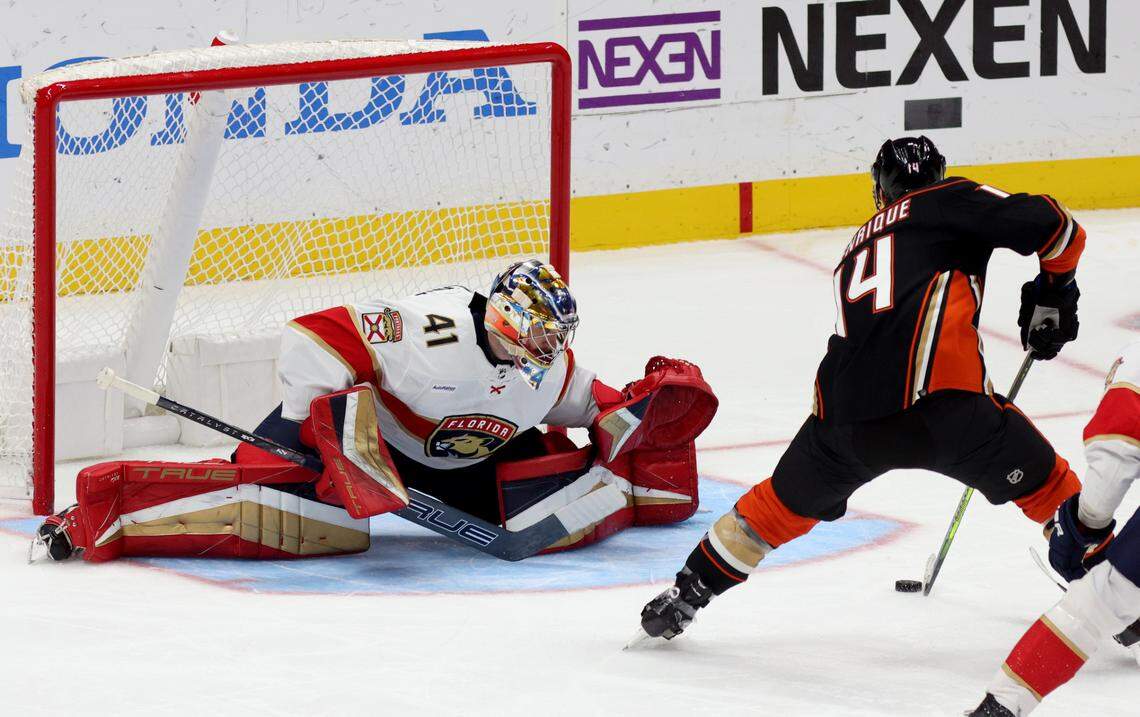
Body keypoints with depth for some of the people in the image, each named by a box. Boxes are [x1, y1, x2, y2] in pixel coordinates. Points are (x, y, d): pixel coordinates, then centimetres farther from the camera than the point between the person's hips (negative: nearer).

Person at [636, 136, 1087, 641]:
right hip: (937, 403, -5)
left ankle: (683, 596, 35)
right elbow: (1048, 223, 2)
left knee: (786, 501, 29)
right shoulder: (950, 202, 15)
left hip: (844, 411, 5)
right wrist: (1053, 291, 20)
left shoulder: (859, 245, 33)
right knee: (1043, 483, 17)